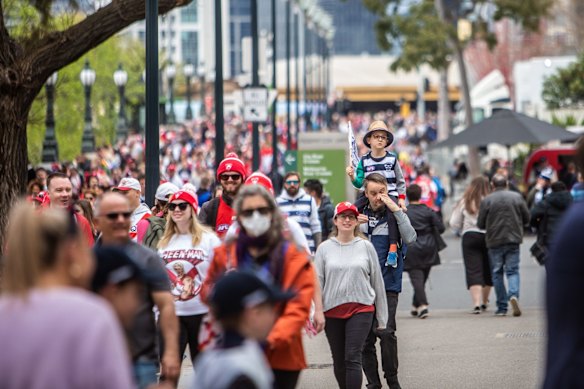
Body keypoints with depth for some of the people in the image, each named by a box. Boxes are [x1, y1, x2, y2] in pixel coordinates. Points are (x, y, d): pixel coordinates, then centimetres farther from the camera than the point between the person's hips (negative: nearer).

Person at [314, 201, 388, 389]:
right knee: (339, 362, 10)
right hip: (332, 311, 2)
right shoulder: (324, 248, 5)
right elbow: (317, 282, 3)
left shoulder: (366, 247, 3)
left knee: (353, 358, -13)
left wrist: (382, 318, 7)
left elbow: (377, 282, 7)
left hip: (361, 309, -2)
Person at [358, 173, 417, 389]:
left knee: (386, 332, -17)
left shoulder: (394, 215, 2)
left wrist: (397, 210, -18)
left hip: (388, 284, -3)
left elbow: (410, 239, -14)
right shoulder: (359, 213, 11)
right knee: (365, 337, 5)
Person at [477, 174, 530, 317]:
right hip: (513, 240, 1)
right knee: (512, 270, 6)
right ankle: (513, 294, -22)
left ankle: (502, 307, 7)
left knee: (497, 273, 8)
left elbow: (480, 224, -3)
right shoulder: (517, 197, -1)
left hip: (494, 241, -1)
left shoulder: (487, 200, -7)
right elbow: (526, 219, 5)